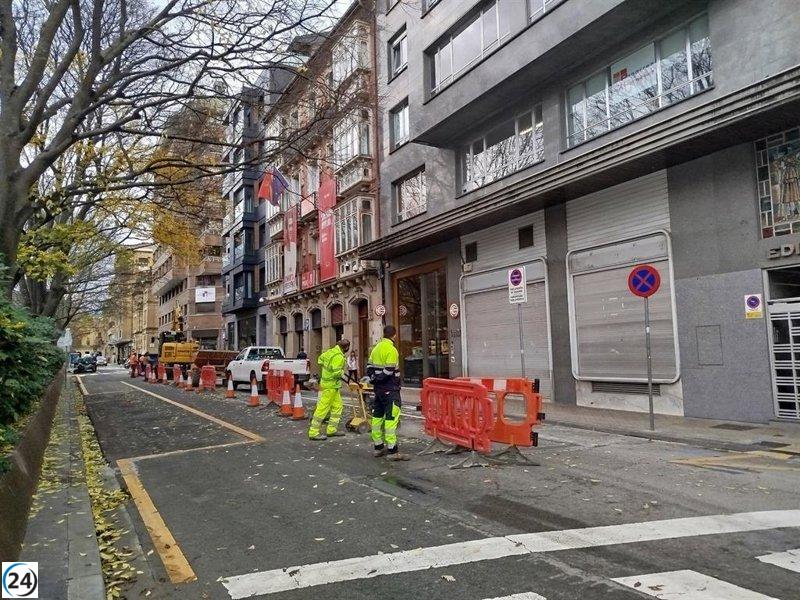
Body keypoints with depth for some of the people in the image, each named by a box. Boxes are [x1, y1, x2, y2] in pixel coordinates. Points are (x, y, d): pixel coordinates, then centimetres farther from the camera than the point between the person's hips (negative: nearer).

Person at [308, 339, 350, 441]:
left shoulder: (330, 351, 4)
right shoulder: (339, 357, -23)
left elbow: (320, 359, 19)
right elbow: (337, 373, -27)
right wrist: (342, 372, -7)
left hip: (326, 382, 10)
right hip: (331, 385, -10)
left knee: (337, 406, 17)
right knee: (323, 408, -4)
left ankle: (332, 430, 22)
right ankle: (313, 433, 1)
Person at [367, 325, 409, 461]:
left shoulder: (376, 348, 11)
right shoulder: (391, 350, -14)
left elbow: (369, 367, 12)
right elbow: (389, 371, -19)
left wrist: (373, 378, 7)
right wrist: (377, 378, -5)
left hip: (378, 388, 9)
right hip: (390, 389, -9)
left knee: (377, 416, 13)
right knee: (391, 418, -8)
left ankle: (378, 447, 21)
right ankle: (392, 450, -8)